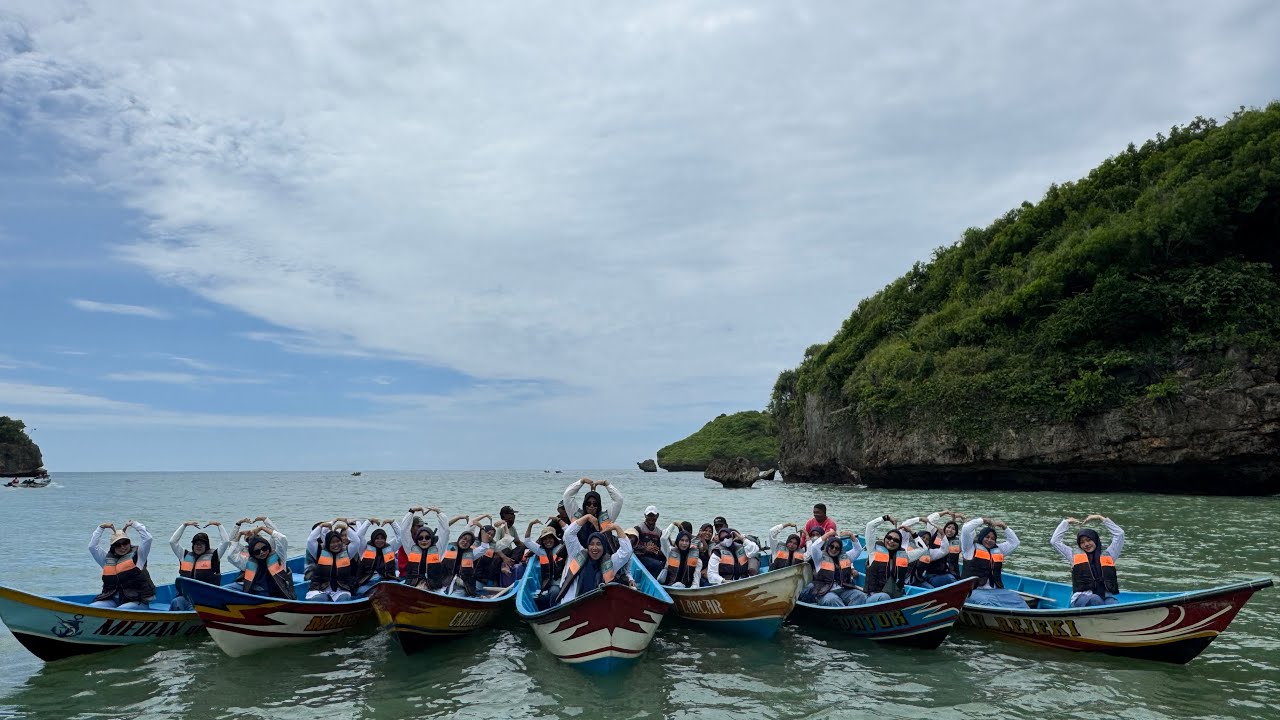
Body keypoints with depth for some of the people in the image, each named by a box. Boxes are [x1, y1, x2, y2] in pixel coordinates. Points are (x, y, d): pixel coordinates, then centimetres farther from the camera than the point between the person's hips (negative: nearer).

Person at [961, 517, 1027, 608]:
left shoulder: (998, 549, 25)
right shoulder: (971, 548, 6)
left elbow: (1014, 543, 28)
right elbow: (965, 529, -7)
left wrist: (1004, 527, 18)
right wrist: (983, 520, 4)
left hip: (995, 590, 6)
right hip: (975, 590, -6)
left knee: (1016, 599, -16)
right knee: (987, 602, -36)